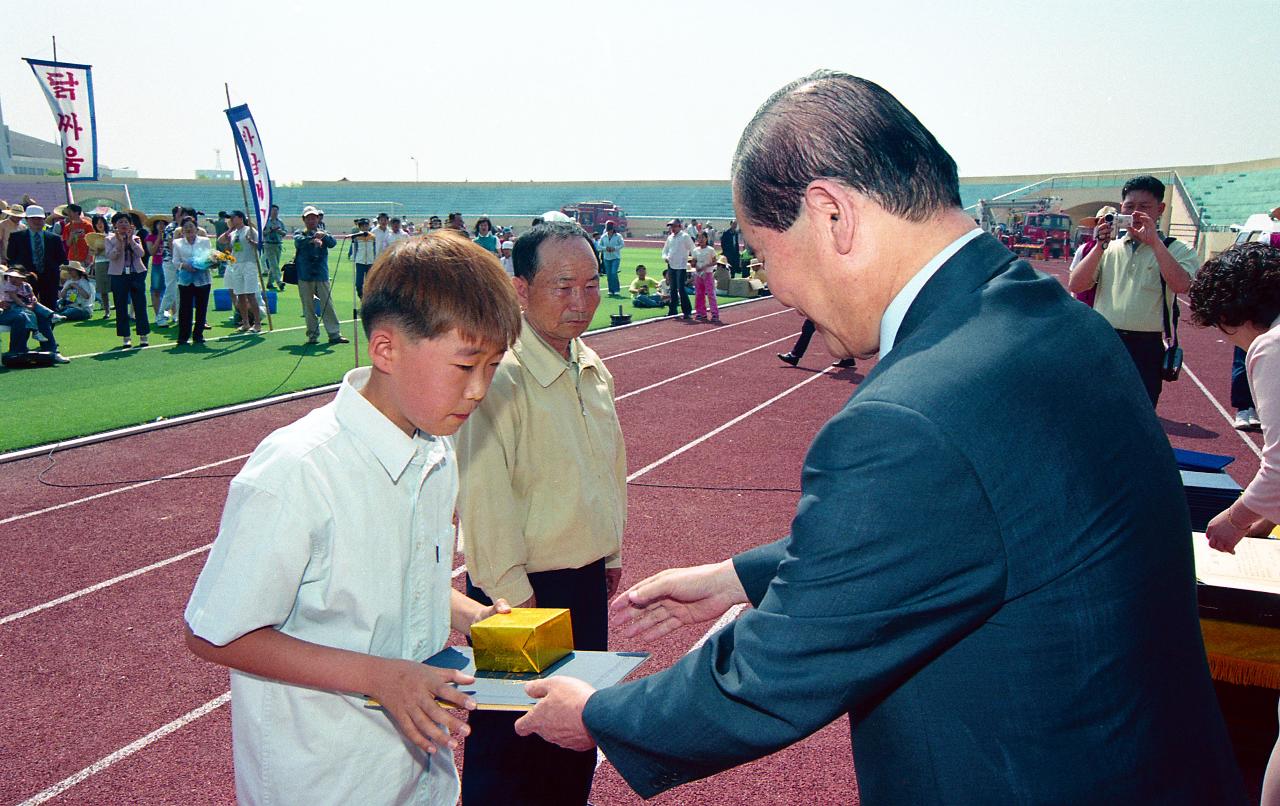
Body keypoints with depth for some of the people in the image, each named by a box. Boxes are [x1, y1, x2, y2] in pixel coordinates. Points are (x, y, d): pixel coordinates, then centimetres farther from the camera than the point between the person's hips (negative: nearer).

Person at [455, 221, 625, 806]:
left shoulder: (593, 369, 6)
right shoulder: (497, 378, -21)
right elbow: (483, 496, -21)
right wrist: (511, 595, -18)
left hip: (588, 581, 8)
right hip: (522, 588, -8)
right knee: (509, 742, 7)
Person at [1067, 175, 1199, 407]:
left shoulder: (1177, 250, 4)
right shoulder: (1109, 247, 12)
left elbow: (1181, 285, -18)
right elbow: (1075, 285, 2)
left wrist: (1154, 241, -16)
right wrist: (1100, 246, -7)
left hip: (1147, 348, -3)